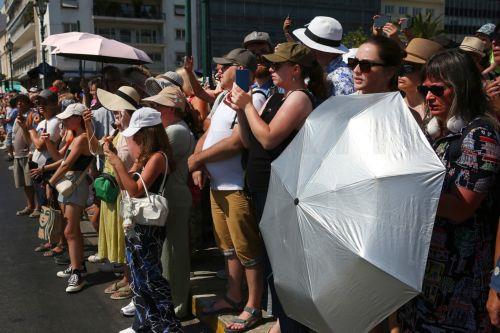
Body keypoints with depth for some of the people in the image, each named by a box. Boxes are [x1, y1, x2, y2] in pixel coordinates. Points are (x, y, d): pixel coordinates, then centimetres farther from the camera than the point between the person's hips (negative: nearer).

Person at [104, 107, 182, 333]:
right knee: (139, 279, 17)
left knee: (150, 279, -4)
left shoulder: (158, 156, -17)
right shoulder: (143, 157, 11)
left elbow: (136, 191, -21)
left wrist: (118, 162, -17)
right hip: (136, 224, 9)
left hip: (149, 227, -9)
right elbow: (124, 185, 15)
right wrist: (113, 159, 4)